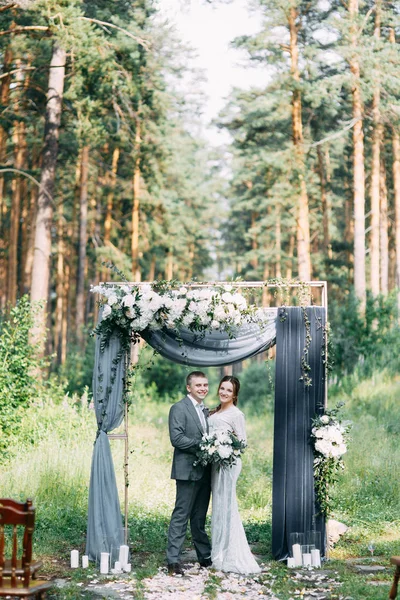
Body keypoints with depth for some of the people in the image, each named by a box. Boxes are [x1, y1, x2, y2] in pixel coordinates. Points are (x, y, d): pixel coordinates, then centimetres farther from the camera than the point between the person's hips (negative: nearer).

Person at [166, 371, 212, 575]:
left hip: (204, 472, 8)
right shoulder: (179, 408, -7)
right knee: (181, 515, -7)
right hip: (188, 470, -8)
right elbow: (176, 438, -17)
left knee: (199, 517, 14)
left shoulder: (205, 410, 18)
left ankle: (205, 557, 20)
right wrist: (201, 446, -20)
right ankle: (173, 560, -5)